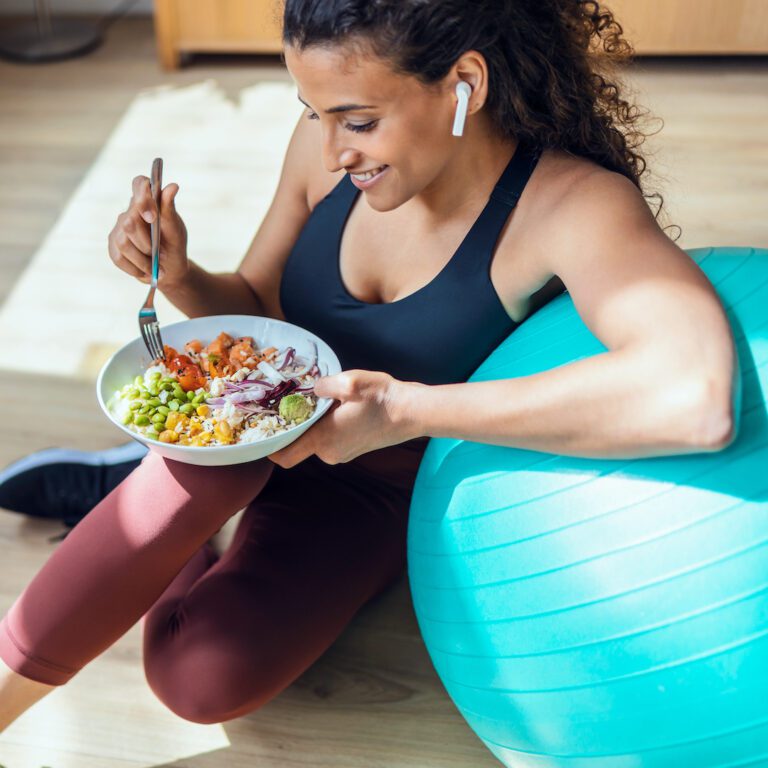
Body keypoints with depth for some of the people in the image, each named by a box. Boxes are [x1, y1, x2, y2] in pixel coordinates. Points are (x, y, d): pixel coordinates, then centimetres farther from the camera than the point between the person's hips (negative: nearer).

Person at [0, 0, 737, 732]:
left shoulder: (573, 205, -28)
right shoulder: (325, 145, -14)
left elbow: (697, 400, -47)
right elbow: (257, 307, 2)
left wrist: (410, 409, -43)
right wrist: (179, 276, -21)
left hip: (390, 488, -2)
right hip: (277, 429, 3)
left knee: (206, 680, -24)